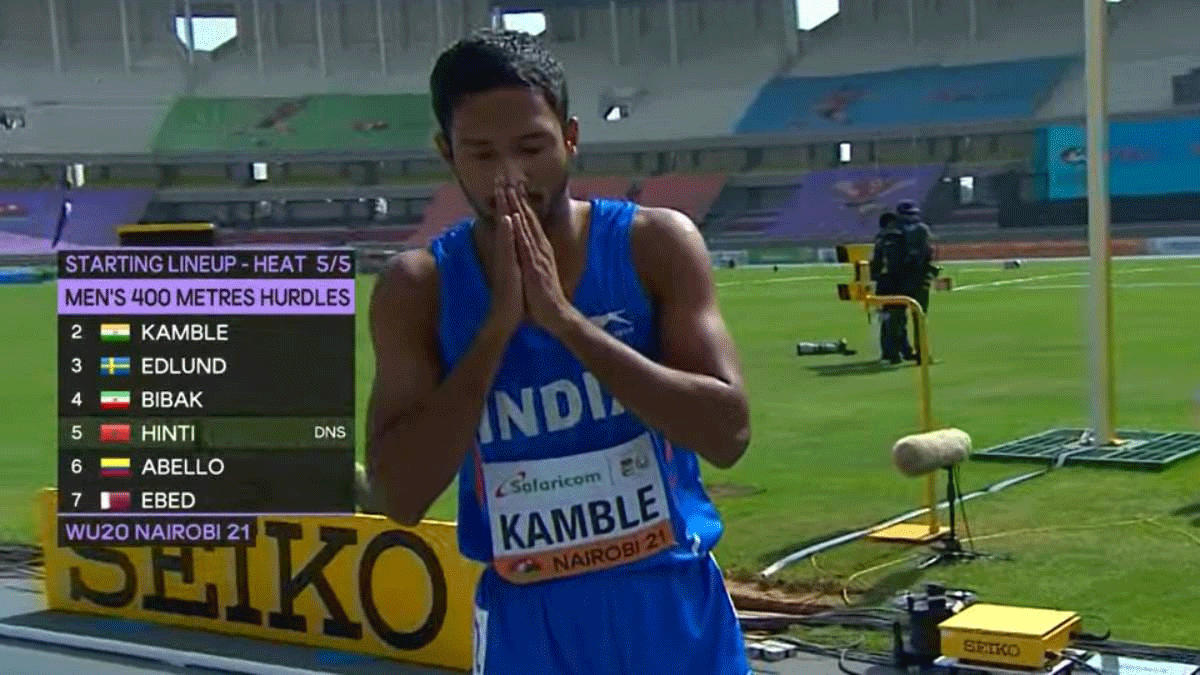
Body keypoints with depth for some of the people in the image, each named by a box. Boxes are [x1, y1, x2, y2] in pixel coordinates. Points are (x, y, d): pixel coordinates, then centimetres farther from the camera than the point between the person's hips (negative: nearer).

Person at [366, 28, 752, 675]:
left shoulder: (656, 244, -8)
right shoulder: (418, 288, -6)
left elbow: (728, 431, -16)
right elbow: (400, 496, -13)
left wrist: (564, 318, -22)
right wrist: (496, 327, -20)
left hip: (674, 608, 0)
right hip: (528, 622, 0)